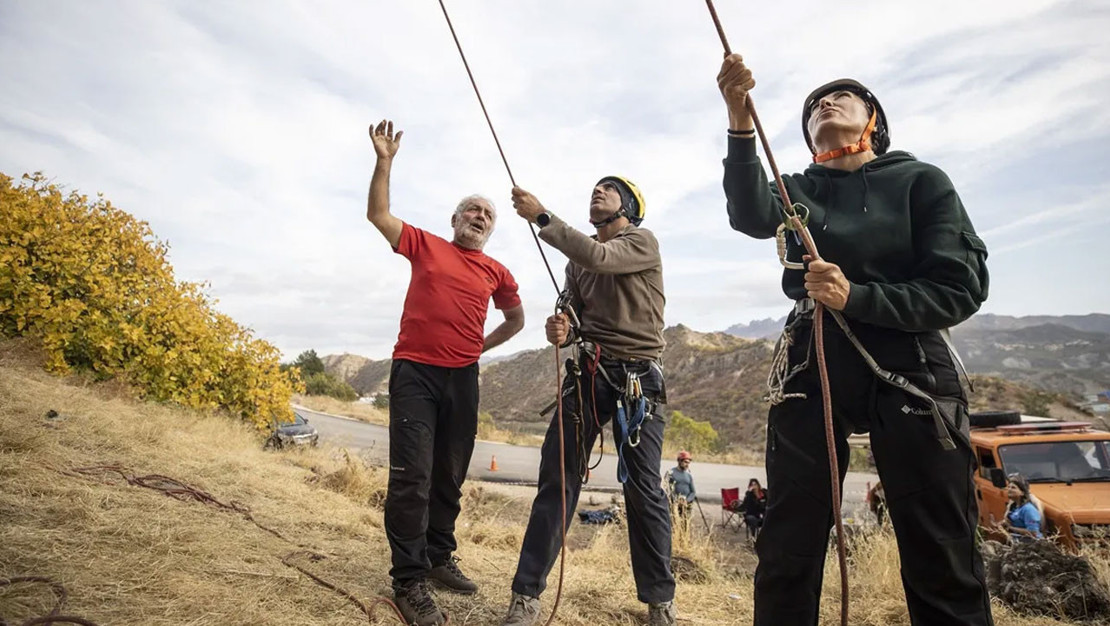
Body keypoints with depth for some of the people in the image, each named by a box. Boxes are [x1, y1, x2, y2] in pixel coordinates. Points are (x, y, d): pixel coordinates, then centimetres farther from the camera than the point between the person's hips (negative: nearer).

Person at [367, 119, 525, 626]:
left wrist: (482, 345, 13)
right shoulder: (426, 246, 6)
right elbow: (377, 214, 1)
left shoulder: (497, 273, 10)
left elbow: (516, 318, 24)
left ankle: (439, 558, 27)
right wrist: (384, 160, -6)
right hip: (414, 372, -3)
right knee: (412, 476, -8)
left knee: (450, 476, 11)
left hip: (463, 379, 3)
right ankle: (408, 579, 2)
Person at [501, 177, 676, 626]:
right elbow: (574, 318, 14)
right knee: (556, 476, -3)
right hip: (587, 373, 5)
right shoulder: (578, 259, 17)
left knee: (643, 488, -1)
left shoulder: (643, 243, 0)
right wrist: (560, 330, -10)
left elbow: (597, 257, -20)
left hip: (638, 378, -4)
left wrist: (540, 216, -17)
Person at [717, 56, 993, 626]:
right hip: (811, 368, 2)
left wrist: (855, 298, -17)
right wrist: (741, 123, -27)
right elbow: (751, 216, -12)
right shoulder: (799, 190, 13)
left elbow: (963, 288, -3)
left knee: (941, 559, 0)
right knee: (787, 551, 3)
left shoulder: (921, 181, 8)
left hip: (910, 370, -1)